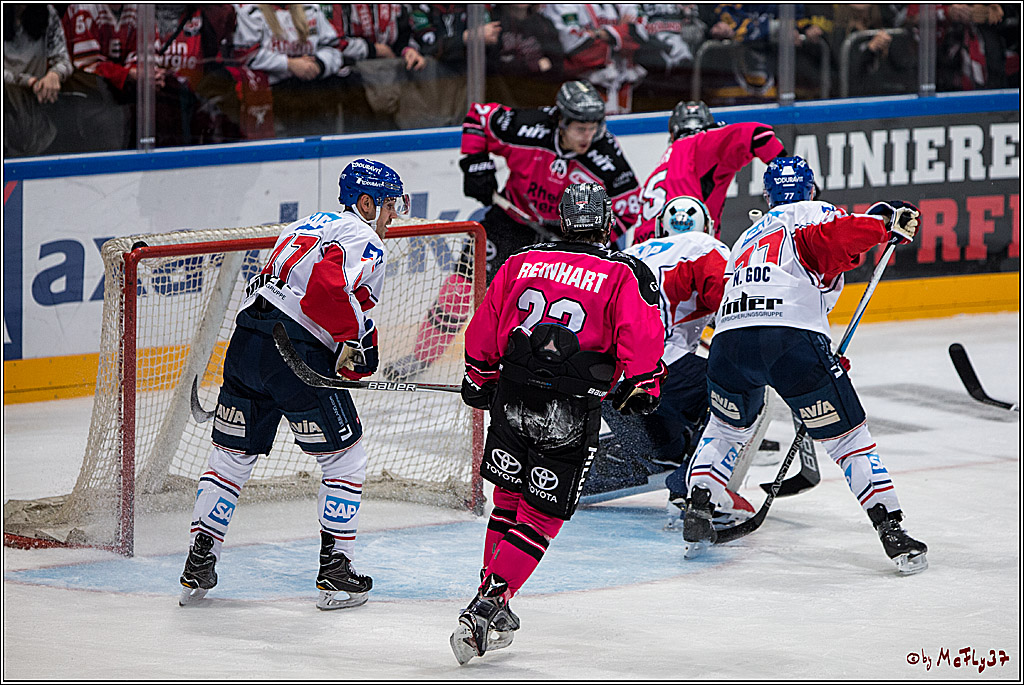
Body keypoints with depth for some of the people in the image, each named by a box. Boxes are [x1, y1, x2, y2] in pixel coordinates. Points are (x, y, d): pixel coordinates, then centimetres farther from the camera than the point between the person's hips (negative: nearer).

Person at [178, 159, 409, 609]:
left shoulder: (307, 225, 26)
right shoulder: (364, 241, -2)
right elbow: (326, 287, -21)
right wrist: (353, 340, -10)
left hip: (246, 337, 8)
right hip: (299, 354, -8)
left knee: (232, 454, 16)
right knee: (345, 459, 6)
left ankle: (198, 565, 14)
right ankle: (335, 573, 5)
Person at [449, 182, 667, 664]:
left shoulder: (521, 262, 12)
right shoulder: (625, 274, 1)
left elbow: (483, 331, 15)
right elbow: (643, 337, -9)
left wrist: (480, 380, 29)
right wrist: (640, 387, 5)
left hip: (511, 401, 4)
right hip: (571, 414, -4)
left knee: (509, 501, 22)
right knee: (541, 517, 3)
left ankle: (492, 604, 27)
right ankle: (487, 606, -10)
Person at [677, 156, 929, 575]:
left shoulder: (748, 237, 36)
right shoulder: (814, 213, 15)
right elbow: (823, 240, -10)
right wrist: (883, 221, -7)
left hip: (730, 337, 5)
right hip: (793, 338, -5)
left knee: (727, 428, 33)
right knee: (847, 437, 5)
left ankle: (697, 514, 22)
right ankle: (893, 535, -2)